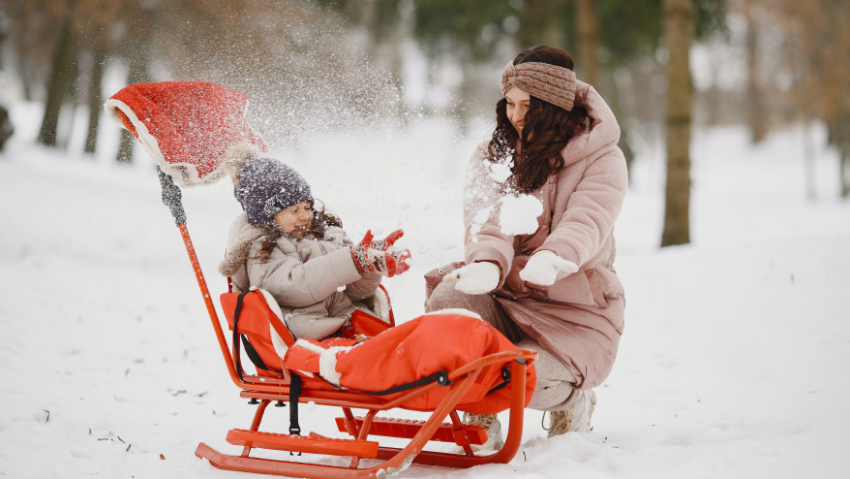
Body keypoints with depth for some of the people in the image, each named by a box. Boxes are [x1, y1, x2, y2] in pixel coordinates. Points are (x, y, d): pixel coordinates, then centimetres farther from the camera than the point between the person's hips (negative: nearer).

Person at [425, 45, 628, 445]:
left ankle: (571, 399, 10)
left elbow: (587, 221, -24)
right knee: (447, 300, -29)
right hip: (505, 301, 3)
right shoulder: (494, 156, 7)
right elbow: (488, 220, -13)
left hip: (576, 314, -3)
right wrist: (489, 262, -39)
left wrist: (553, 257, -49)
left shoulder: (601, 158, -3)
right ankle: (480, 422, -5)